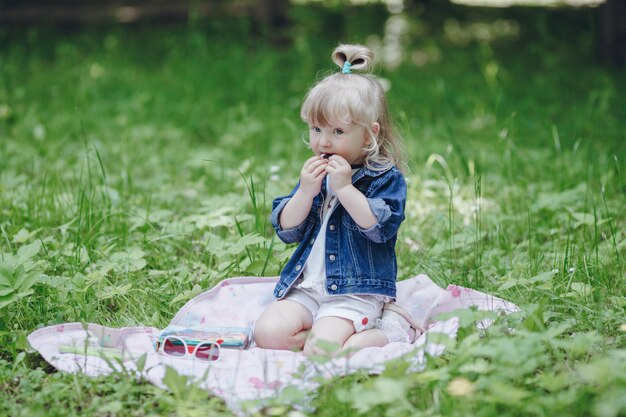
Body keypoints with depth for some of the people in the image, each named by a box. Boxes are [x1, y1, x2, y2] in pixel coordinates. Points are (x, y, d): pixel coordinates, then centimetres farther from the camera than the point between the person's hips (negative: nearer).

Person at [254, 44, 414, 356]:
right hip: (306, 288, 6)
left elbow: (379, 227, -19)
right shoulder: (314, 174, 13)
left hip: (355, 293, -6)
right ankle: (335, 334, -3)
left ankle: (387, 336, -6)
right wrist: (305, 192, -10)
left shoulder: (387, 178, -4)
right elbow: (286, 230, 6)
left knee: (319, 351, -27)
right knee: (268, 334, -17)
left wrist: (344, 188, -22)